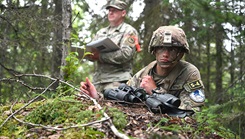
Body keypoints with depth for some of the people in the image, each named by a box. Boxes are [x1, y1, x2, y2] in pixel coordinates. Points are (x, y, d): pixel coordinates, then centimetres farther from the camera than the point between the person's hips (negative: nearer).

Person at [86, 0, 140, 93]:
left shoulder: (129, 31, 3)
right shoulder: (101, 32, 23)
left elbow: (125, 55, -11)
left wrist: (100, 56, -15)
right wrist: (91, 55, -11)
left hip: (117, 79, -6)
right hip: (98, 79, 6)